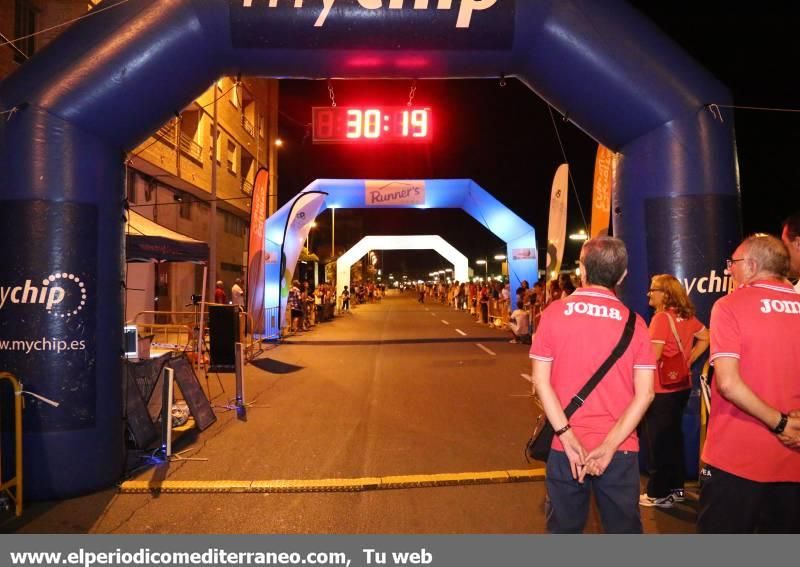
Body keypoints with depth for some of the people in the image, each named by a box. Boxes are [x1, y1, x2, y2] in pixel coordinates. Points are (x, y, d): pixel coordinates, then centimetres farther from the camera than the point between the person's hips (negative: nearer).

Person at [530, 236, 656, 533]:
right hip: (620, 449, 1)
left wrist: (568, 437, -11)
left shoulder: (555, 312, -6)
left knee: (564, 528, 15)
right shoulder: (634, 322, -3)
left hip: (565, 447, 0)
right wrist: (609, 445, -11)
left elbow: (541, 381, -10)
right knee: (624, 529, 16)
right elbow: (645, 393, -9)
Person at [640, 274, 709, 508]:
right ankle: (676, 488, 27)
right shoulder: (686, 316, 7)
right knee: (674, 436, 17)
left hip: (662, 388, -8)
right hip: (681, 385, 8)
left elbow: (652, 355, -23)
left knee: (658, 440, 2)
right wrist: (688, 360, 13)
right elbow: (705, 338, 17)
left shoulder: (661, 317, -18)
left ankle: (658, 494, 12)